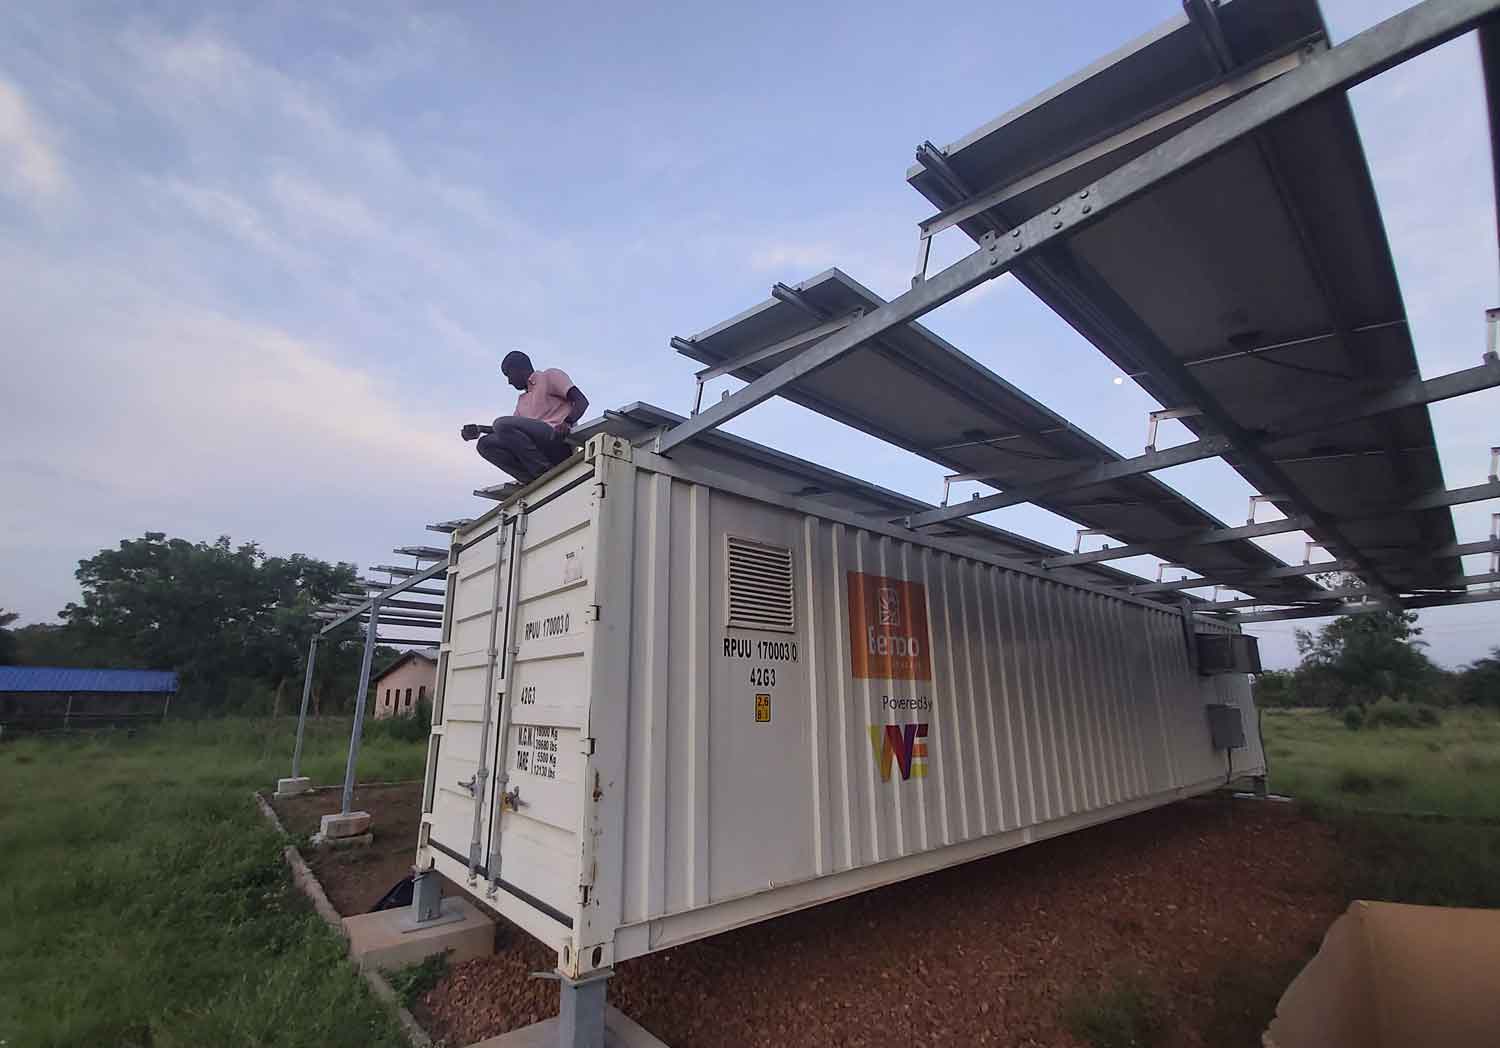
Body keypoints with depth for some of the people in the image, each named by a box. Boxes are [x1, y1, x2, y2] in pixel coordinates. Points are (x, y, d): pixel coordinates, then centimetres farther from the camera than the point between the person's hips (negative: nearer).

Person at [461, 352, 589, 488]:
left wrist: (567, 422, -23)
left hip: (559, 442, -8)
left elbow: (582, 401, -4)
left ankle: (545, 473, -21)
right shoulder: (522, 399, 34)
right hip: (540, 451, 8)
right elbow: (511, 429, 32)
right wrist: (479, 430, 20)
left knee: (502, 422, -22)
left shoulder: (550, 376, 11)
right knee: (486, 444, 0)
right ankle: (531, 479, -15)